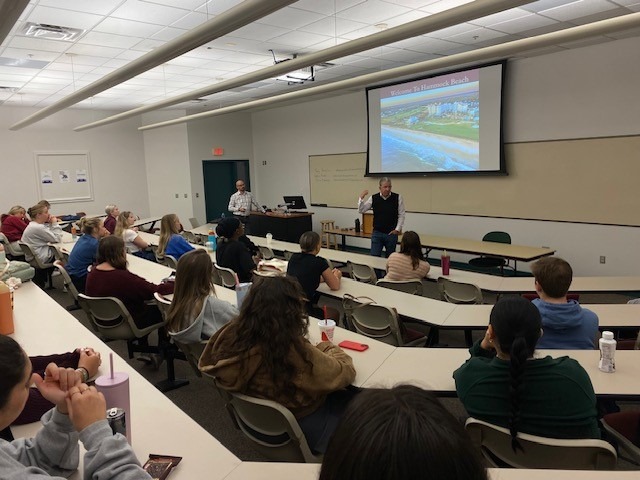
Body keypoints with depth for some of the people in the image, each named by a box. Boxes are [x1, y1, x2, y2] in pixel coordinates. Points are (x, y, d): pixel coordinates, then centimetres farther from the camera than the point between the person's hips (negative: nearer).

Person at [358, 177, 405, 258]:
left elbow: (401, 215, 1)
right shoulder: (373, 198, -2)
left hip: (391, 233, 0)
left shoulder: (397, 198, -4)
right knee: (374, 257, -2)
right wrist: (361, 198, -12)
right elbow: (361, 210, 2)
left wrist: (398, 229, -5)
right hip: (377, 233, 0)